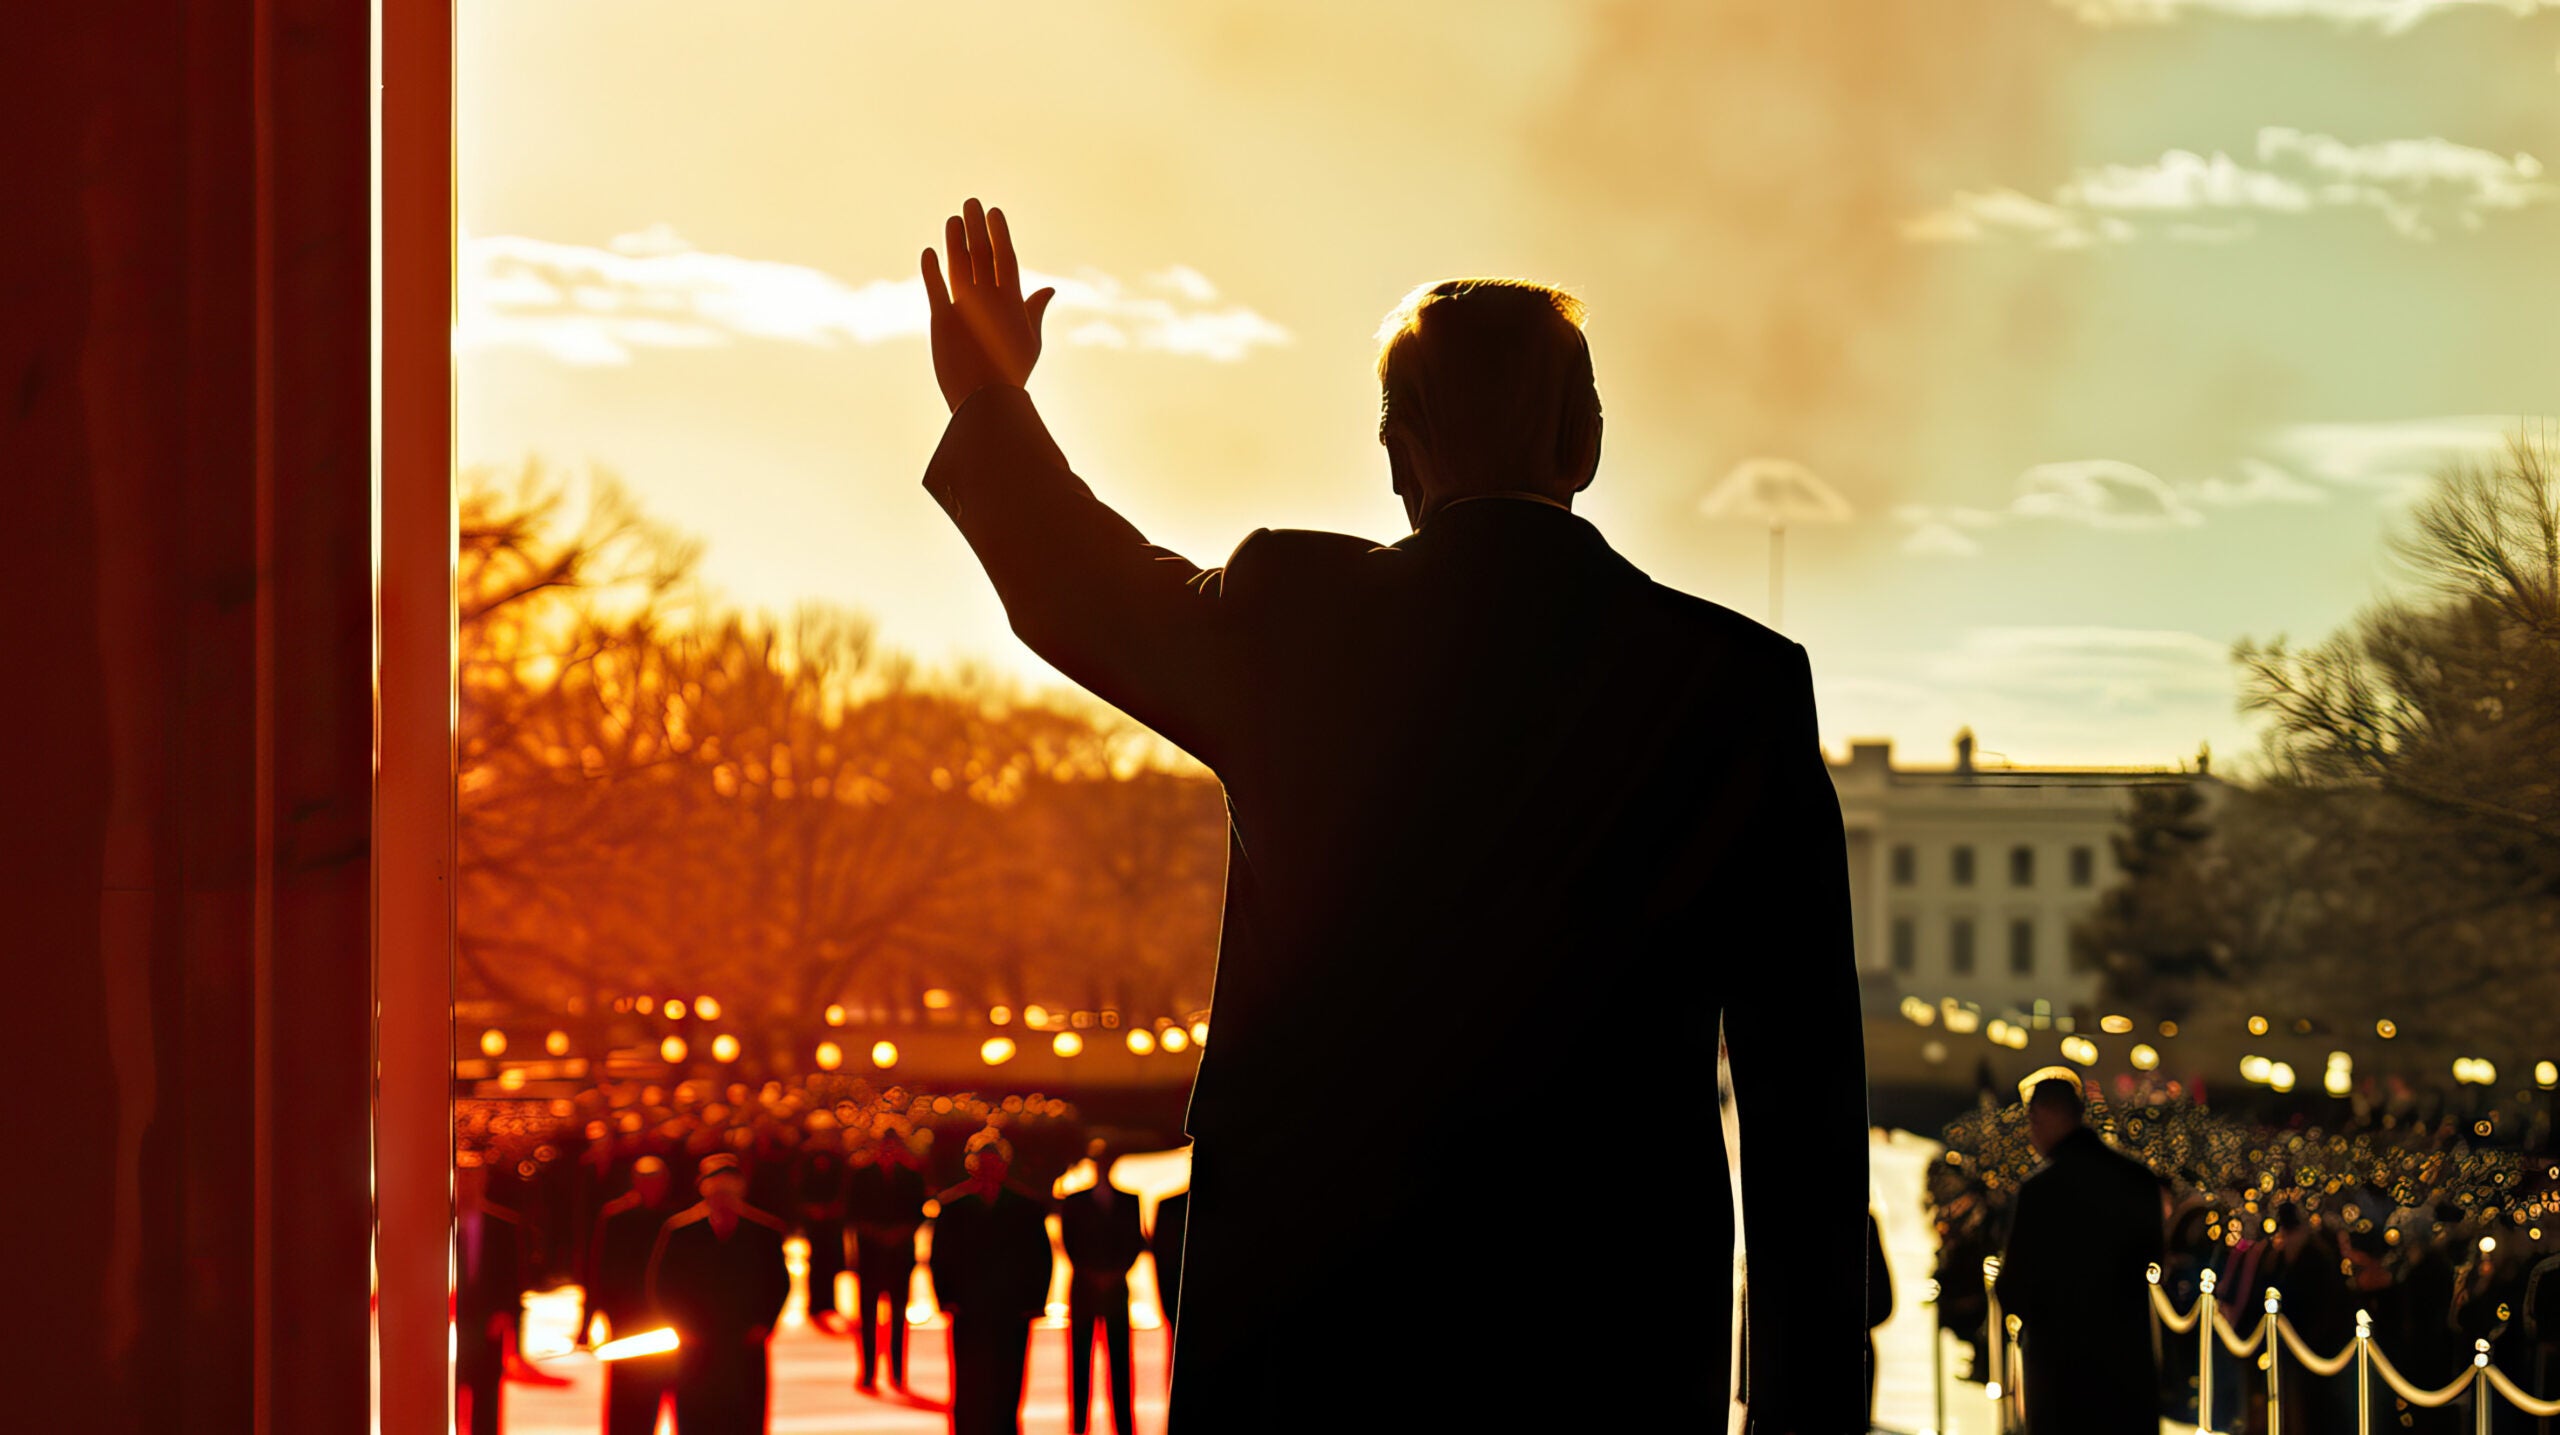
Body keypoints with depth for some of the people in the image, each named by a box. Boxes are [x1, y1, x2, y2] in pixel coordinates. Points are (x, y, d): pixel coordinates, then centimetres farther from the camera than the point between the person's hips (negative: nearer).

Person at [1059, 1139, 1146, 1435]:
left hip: (1116, 1286, 1)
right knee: (1080, 1358, -3)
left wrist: (1117, 1272, -6)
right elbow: (1068, 1242, 3)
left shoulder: (1129, 1202, 11)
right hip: (1083, 1286, -1)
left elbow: (1135, 1243, 8)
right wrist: (1090, 1274, -7)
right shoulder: (1074, 1202, 7)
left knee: (1119, 1358, -3)